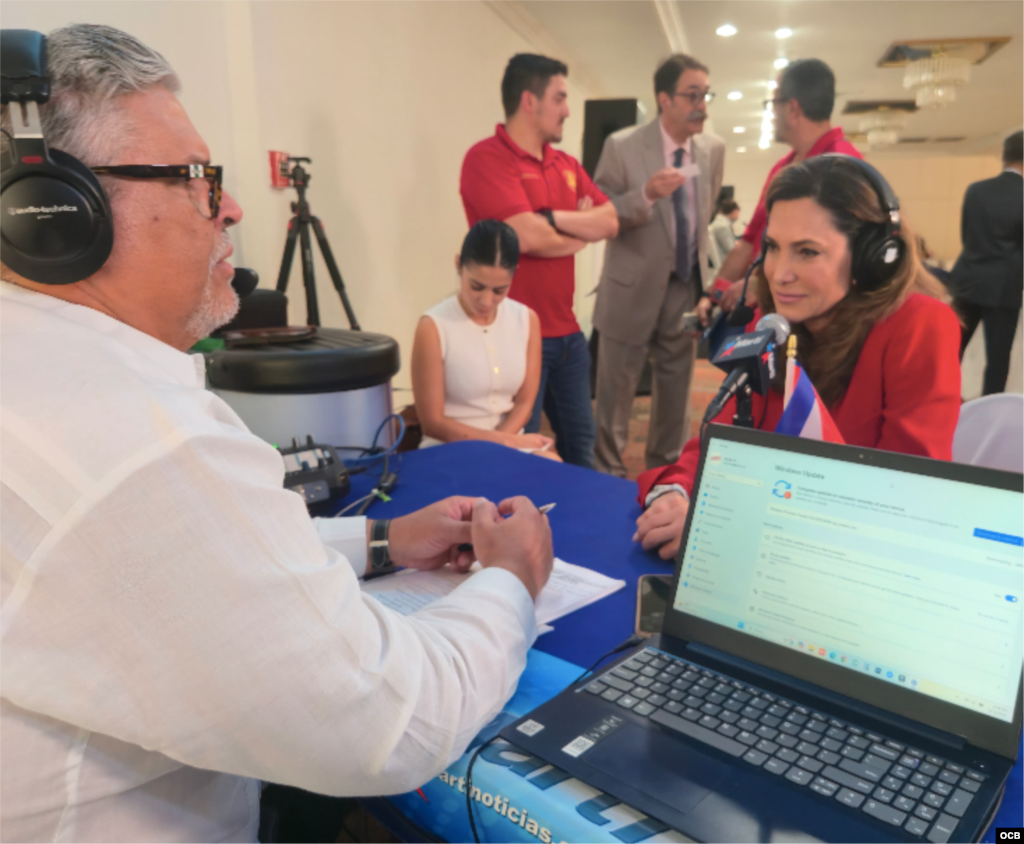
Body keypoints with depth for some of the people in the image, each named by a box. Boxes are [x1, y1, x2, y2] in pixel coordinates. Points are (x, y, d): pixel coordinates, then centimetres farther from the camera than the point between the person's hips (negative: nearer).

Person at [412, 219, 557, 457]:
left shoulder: (527, 320, 2)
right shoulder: (433, 327, -12)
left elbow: (524, 403, 4)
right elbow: (433, 423, -10)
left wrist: (499, 444, -14)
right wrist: (506, 440, -13)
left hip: (511, 445, 5)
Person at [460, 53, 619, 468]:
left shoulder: (567, 164, 13)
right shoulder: (487, 158, -11)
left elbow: (609, 222, 4)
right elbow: (528, 237, -22)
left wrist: (555, 219, -14)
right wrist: (581, 231, -2)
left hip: (568, 331, 8)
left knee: (580, 446, 18)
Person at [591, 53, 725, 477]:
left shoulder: (714, 150, 2)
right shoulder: (622, 146, -12)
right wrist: (645, 196, -29)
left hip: (686, 290, 5)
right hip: (632, 292, -4)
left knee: (675, 393, 14)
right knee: (616, 394, 7)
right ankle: (609, 477, 24)